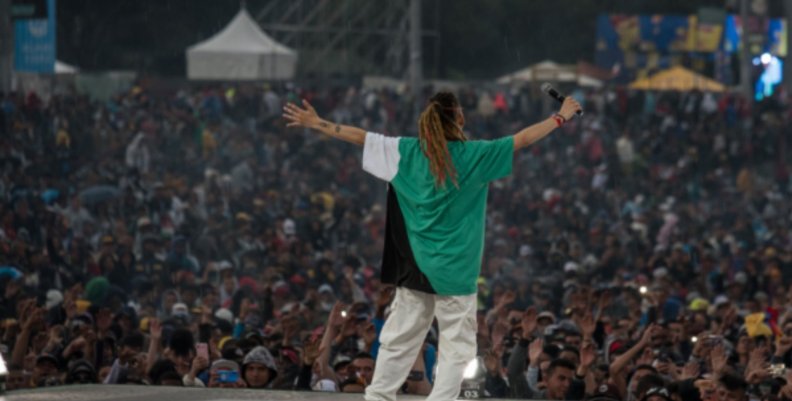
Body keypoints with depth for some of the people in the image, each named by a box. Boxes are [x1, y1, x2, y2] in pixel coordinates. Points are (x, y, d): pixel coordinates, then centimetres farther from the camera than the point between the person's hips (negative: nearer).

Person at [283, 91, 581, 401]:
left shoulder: (408, 151, 0)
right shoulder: (474, 155, -9)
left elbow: (361, 137, 6)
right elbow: (523, 139, -5)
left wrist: (317, 124, 14)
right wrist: (561, 117, 6)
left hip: (415, 265, 4)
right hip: (454, 270, -4)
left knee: (400, 339, 11)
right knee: (457, 344, 0)